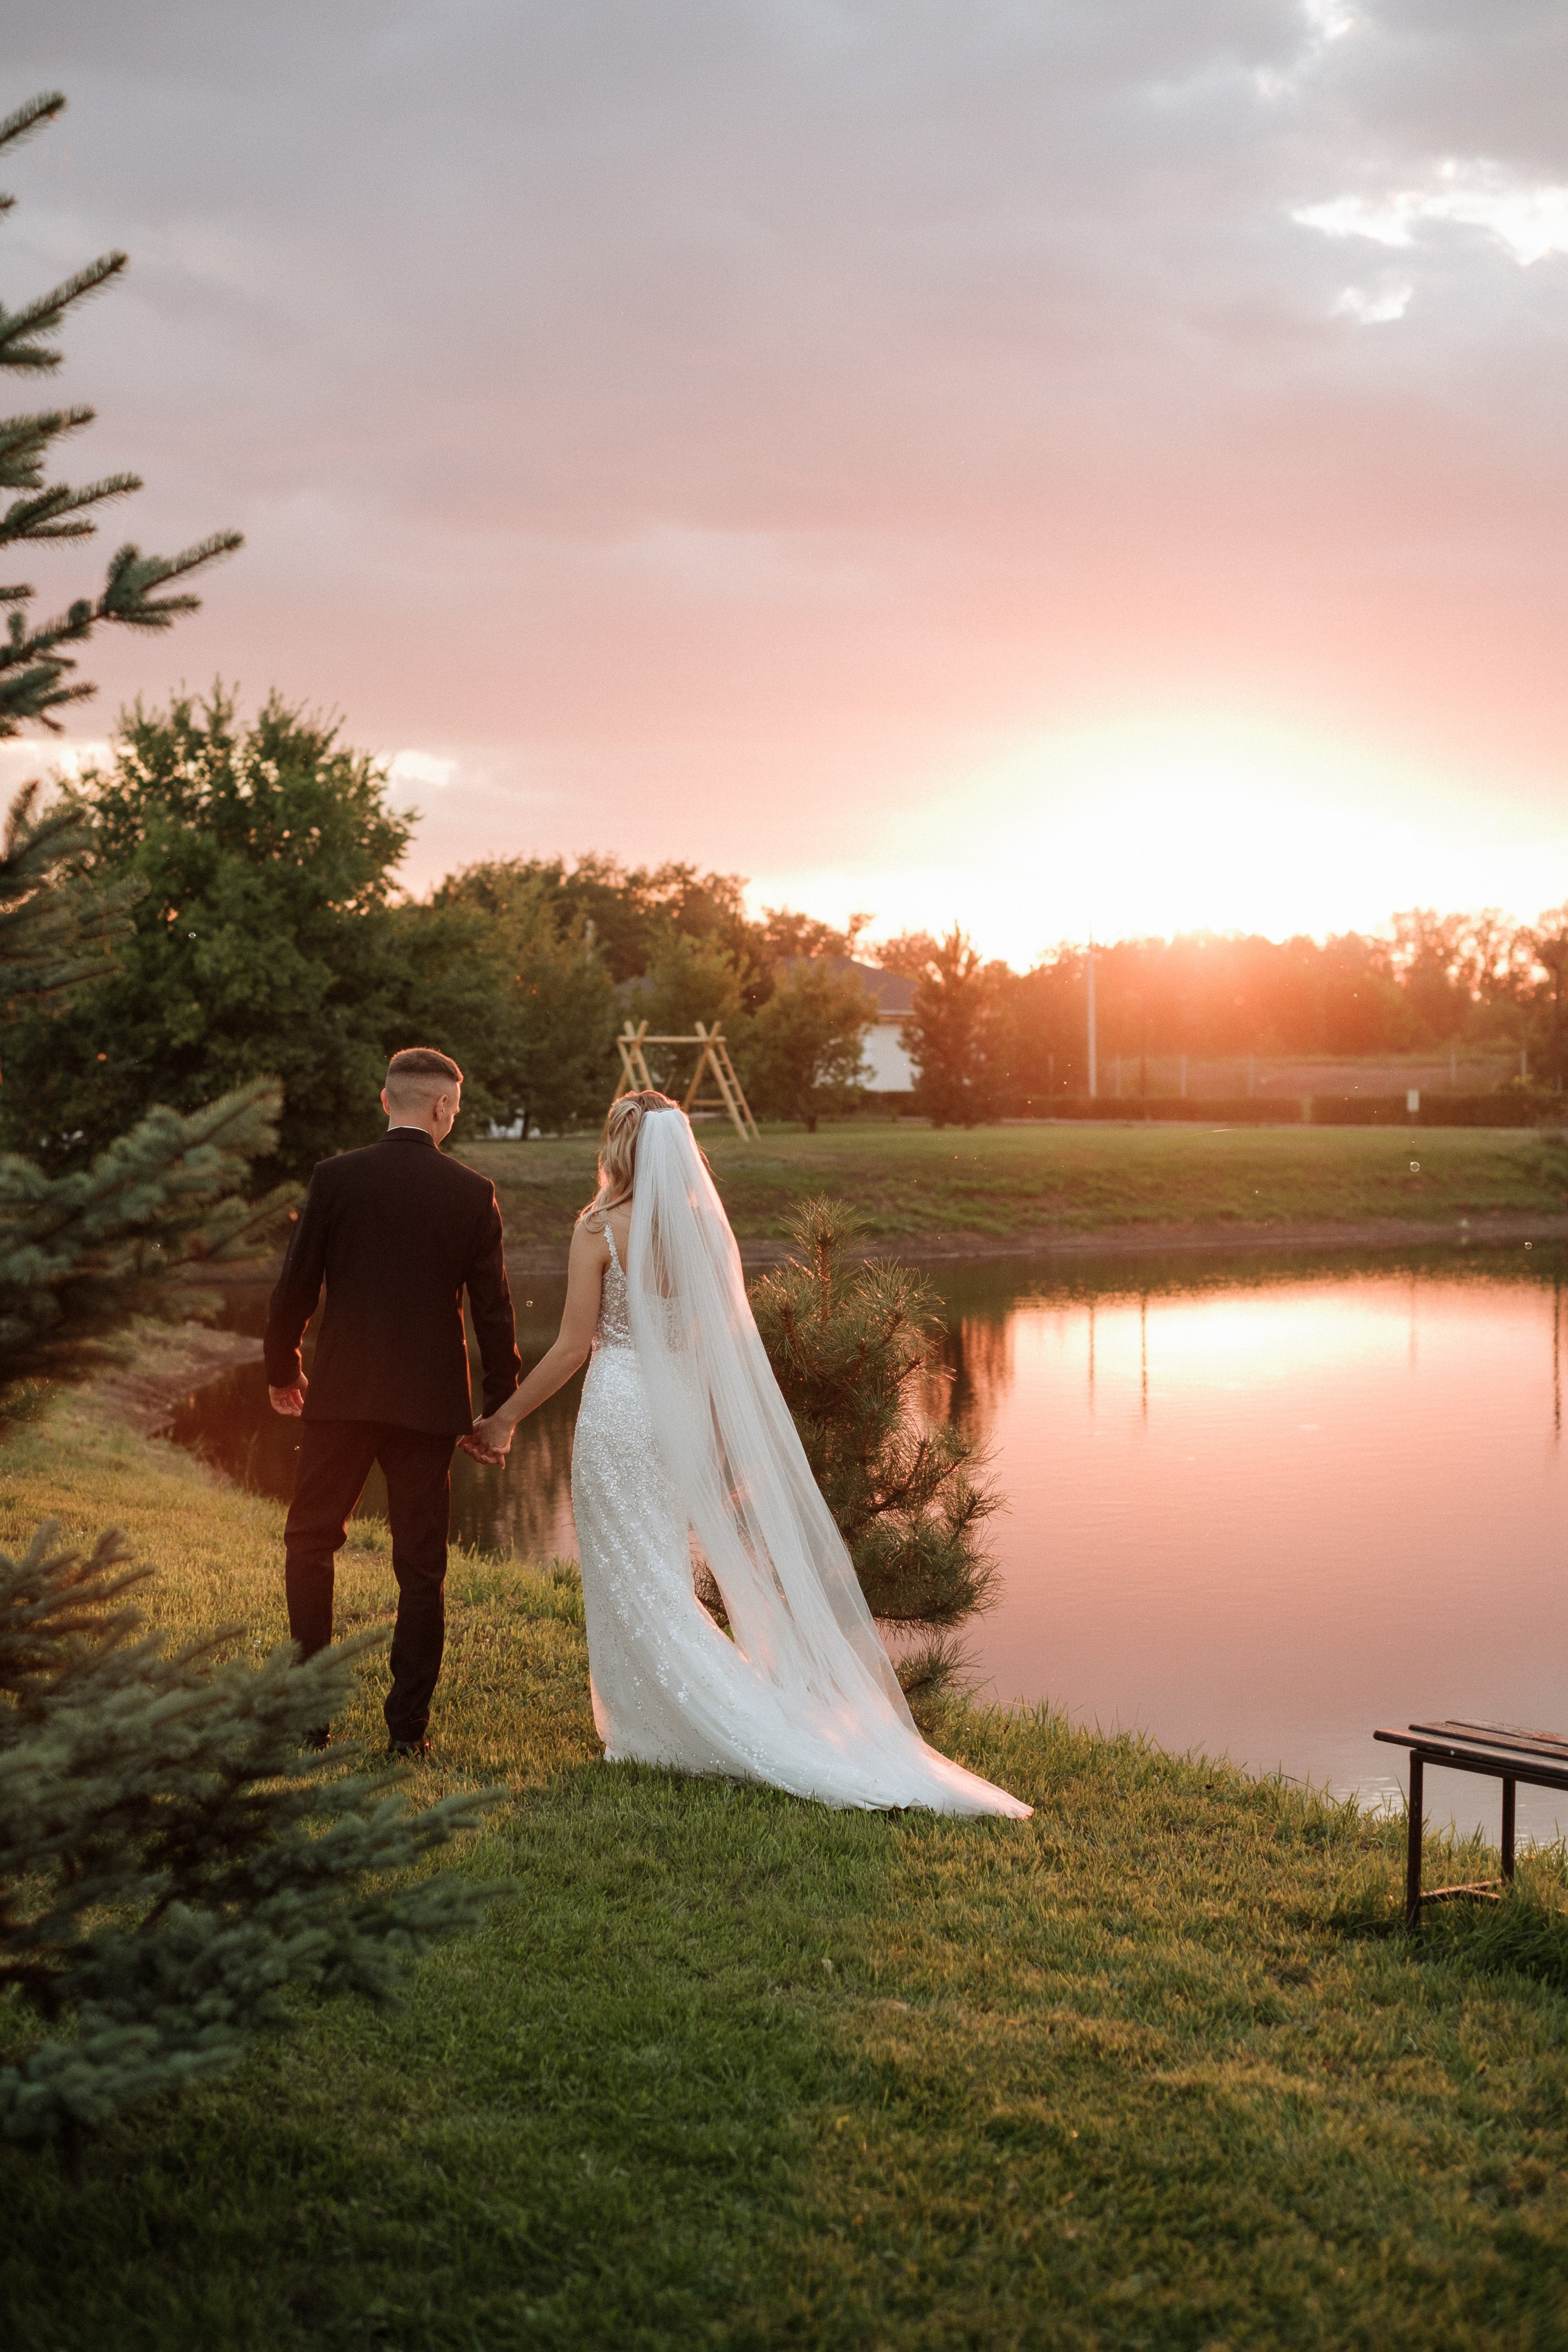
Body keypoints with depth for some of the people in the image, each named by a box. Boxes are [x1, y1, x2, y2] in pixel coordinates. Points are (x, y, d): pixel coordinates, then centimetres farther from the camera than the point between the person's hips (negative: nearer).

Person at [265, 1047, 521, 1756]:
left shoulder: (336, 1178, -5)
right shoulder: (473, 1194, -3)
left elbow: (295, 1285, -1)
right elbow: (492, 1306, 0)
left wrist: (282, 1370, 15)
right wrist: (502, 1404, 10)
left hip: (342, 1391, 0)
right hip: (430, 1399, 0)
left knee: (310, 1543, 15)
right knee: (421, 1565, 8)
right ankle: (408, 1728, 11)